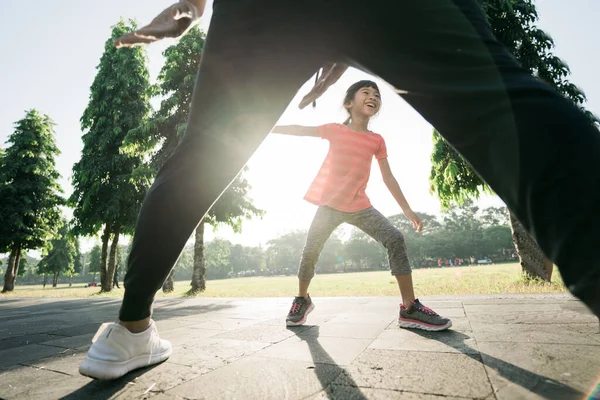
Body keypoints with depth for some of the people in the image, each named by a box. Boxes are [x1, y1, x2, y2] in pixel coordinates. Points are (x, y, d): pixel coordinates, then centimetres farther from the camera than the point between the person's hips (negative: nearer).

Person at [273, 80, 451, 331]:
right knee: (310, 252, -1)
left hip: (360, 206, 2)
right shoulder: (335, 130, 0)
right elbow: (299, 130, 4)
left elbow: (388, 177, 7)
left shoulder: (377, 140, 5)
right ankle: (302, 300, 27)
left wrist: (407, 209, 5)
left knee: (395, 239, -15)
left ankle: (410, 309, -7)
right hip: (329, 204, -1)